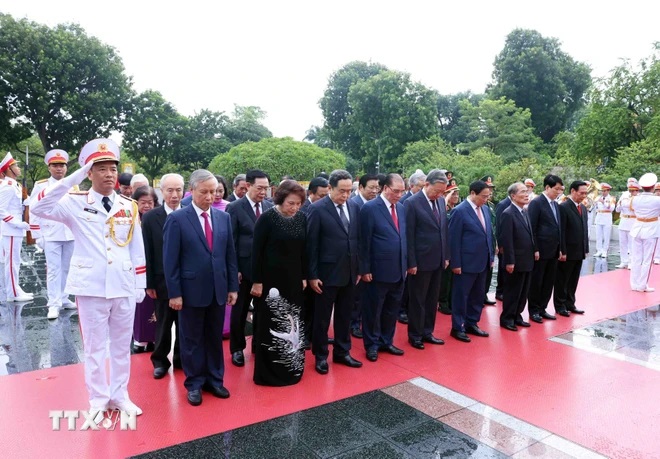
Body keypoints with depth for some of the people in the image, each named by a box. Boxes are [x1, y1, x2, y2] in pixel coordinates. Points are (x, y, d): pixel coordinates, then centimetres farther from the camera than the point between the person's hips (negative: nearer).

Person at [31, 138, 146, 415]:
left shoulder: (129, 206, 5)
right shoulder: (76, 203, -3)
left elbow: (137, 249, 7)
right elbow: (39, 207, -22)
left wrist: (140, 284, 6)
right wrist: (75, 176, -21)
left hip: (124, 286, 3)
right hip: (91, 287, -2)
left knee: (122, 345, 13)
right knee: (94, 346, 10)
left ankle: (119, 395, 29)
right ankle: (98, 399, 25)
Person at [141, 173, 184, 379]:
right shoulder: (150, 217, -3)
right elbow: (147, 253, -3)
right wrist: (149, 283, -5)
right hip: (163, 280, -1)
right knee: (163, 323, 12)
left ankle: (182, 358, 30)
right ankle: (160, 360, 29)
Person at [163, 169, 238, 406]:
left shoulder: (223, 217, 5)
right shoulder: (176, 219, -8)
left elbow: (230, 254, 7)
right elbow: (170, 260, -9)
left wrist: (233, 286, 6)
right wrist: (174, 293, -11)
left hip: (218, 290, 4)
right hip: (191, 291, -4)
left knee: (215, 338, 15)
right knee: (192, 340, 10)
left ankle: (214, 380, 29)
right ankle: (194, 383, 25)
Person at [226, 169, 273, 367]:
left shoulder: (269, 207, 4)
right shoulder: (235, 207, -8)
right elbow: (231, 241, -9)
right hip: (244, 267, -4)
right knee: (240, 309, 10)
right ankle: (237, 349, 24)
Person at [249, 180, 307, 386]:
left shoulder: (302, 218, 1)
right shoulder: (267, 218, -13)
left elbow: (303, 250, 9)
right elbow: (257, 251, -12)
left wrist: (304, 277, 9)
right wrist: (257, 281, -13)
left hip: (293, 280, 5)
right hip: (271, 280, -5)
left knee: (292, 325, 12)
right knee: (269, 326, 5)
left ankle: (290, 368, 28)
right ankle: (267, 372, 18)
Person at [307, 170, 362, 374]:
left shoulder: (354, 207, 5)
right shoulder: (317, 209, -11)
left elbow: (357, 239, 10)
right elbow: (311, 244, -11)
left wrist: (359, 268, 10)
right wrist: (312, 275, -12)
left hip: (349, 272, 5)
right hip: (327, 273, -5)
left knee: (345, 316, 16)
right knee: (322, 318, 9)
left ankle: (342, 352, 31)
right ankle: (320, 355, 24)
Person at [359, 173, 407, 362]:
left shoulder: (401, 208, 9)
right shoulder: (370, 208, -12)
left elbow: (403, 237, 14)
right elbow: (364, 242, -12)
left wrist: (405, 264, 11)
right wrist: (365, 269, -13)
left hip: (398, 270, 7)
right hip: (379, 270, -6)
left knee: (392, 310, 17)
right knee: (373, 310, 9)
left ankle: (386, 341, 32)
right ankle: (372, 344, 24)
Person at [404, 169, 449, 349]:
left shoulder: (441, 201, 7)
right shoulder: (412, 203, -13)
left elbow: (444, 229, 13)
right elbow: (408, 235, -14)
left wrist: (446, 256, 11)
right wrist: (411, 263, -14)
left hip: (438, 260, 6)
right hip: (421, 261, -6)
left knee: (432, 300, 15)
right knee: (417, 300, 7)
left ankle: (427, 332, 29)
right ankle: (415, 336, 21)